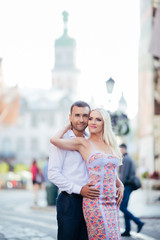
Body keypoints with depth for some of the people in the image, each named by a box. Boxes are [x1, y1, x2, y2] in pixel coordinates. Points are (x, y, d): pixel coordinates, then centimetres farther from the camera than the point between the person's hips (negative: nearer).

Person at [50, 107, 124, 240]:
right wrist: (68, 126, 5)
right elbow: (54, 140, -12)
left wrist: (120, 186, 10)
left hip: (112, 202, 6)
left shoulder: (111, 145, 16)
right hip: (94, 202, -6)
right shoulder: (83, 143, 1)